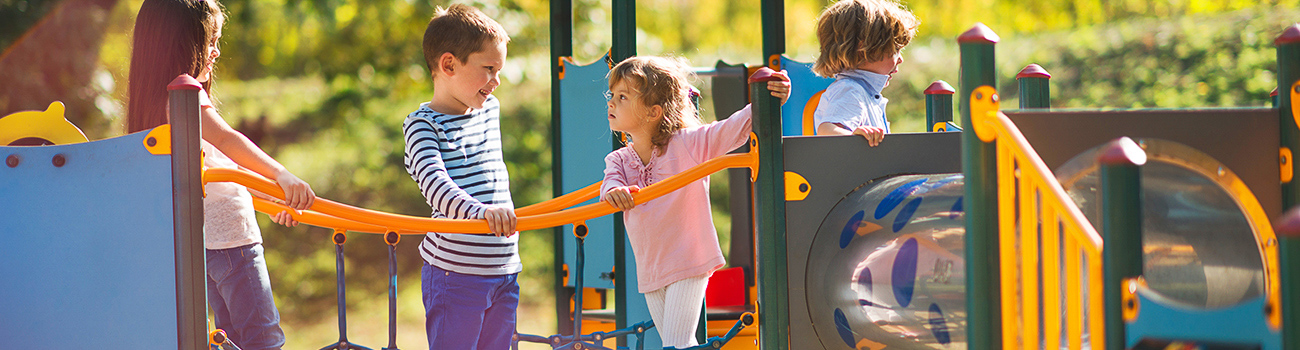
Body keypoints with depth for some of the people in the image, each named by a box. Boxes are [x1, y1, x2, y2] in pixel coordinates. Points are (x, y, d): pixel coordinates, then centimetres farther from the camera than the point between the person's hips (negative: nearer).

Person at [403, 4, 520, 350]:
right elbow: (434, 181, -28)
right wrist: (480, 211, -43)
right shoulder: (422, 124, -11)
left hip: (505, 269, 7)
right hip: (455, 273, -7)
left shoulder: (490, 108, 11)